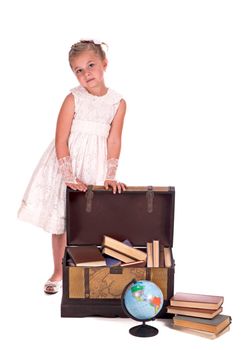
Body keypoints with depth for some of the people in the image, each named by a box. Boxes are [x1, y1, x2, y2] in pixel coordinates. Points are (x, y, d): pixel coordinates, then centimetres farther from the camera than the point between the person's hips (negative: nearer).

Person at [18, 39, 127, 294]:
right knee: (60, 221, 9)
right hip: (67, 163, -1)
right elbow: (61, 141, -12)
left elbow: (114, 141, -4)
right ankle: (58, 273, 27)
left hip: (95, 167, 1)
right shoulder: (73, 99, -10)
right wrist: (69, 177, -17)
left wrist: (110, 177, -10)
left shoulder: (118, 102, -4)